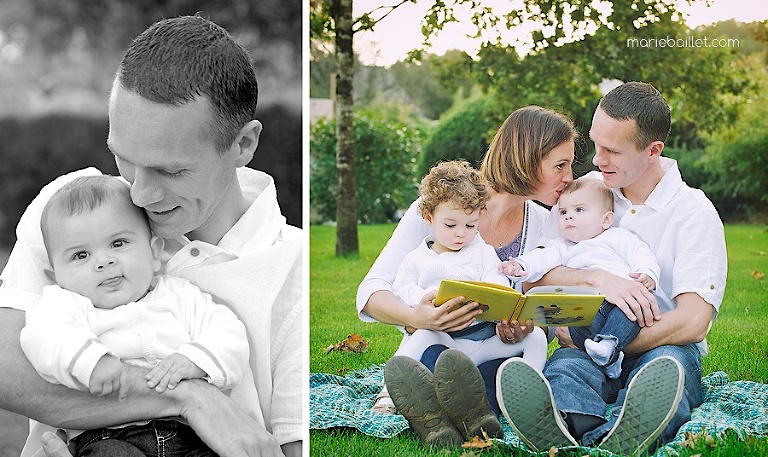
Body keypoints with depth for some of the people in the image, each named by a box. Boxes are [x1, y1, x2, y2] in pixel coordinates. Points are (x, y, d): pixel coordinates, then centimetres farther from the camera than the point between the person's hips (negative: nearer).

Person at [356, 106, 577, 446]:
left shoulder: (546, 226, 6)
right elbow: (371, 291, -12)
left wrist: (517, 331, -20)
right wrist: (415, 318, -35)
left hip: (497, 355, 2)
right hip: (435, 343, -2)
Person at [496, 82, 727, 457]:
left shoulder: (695, 212, -1)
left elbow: (692, 323, -12)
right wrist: (598, 278, -21)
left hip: (662, 347, -1)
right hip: (586, 348, 1)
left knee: (668, 366, -37)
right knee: (564, 367, -34)